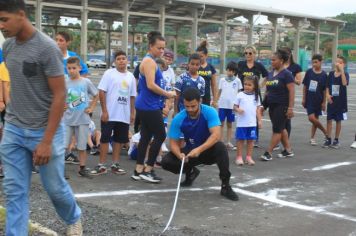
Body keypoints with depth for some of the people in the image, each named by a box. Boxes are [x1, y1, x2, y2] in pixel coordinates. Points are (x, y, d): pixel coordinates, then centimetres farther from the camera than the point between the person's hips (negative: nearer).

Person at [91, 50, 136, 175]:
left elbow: (132, 96, 14)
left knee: (119, 140, 10)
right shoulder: (109, 73, -4)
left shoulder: (130, 76, 9)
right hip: (109, 114, -4)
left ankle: (115, 164, 19)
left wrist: (132, 113, 11)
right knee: (105, 138, 1)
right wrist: (104, 111, -13)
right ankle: (101, 165, 6)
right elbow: (102, 92, -8)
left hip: (124, 115, 4)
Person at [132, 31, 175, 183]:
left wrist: (165, 95, 12)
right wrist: (168, 94, -12)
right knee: (160, 136, -3)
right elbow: (151, 85, -22)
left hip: (146, 106, 10)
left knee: (146, 136, 11)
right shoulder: (149, 61, -14)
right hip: (149, 107, -10)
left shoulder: (150, 61, 17)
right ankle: (147, 170, 3)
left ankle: (138, 171, 15)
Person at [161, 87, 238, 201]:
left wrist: (199, 149, -44)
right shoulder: (178, 119, -15)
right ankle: (190, 171, 12)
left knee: (220, 147, -36)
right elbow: (174, 142, -12)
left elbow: (216, 135, -31)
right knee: (166, 162, -20)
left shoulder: (210, 112, -21)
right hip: (190, 152, 3)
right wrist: (179, 155, -34)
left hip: (208, 150, -2)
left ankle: (225, 186, -22)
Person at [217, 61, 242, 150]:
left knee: (229, 124, 9)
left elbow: (239, 93, 5)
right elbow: (219, 92, 11)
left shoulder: (237, 80, 2)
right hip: (222, 105, 0)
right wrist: (216, 101, 8)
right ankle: (221, 142, 9)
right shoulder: (222, 80, 5)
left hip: (232, 105, 0)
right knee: (221, 123, 3)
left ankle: (228, 142, 16)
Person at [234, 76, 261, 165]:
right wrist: (238, 110, -22)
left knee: (250, 140, 8)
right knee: (240, 139, 4)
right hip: (241, 123, -3)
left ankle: (249, 157, 16)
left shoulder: (256, 96, 7)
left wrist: (259, 120, 7)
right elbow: (235, 106, -1)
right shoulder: (240, 95, -2)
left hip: (252, 123, 3)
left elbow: (257, 109, 11)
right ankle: (239, 157, 11)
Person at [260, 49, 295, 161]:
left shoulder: (286, 74, -10)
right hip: (272, 105, 8)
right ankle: (288, 150, 25)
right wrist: (264, 105, 14)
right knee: (281, 128, 14)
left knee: (277, 129, -5)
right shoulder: (270, 74, 11)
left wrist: (290, 108, -20)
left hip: (282, 106, -8)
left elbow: (291, 91, -15)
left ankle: (268, 153, -5)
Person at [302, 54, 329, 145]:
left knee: (315, 119, 7)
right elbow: (305, 86, 5)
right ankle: (326, 133, 8)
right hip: (309, 99, 1)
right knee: (311, 118, -10)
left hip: (318, 100, -1)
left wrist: (324, 102, -4)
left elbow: (325, 90, -2)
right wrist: (303, 98, 3)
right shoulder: (309, 72, 0)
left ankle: (312, 138, 19)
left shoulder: (324, 75, -5)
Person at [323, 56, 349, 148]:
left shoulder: (345, 74, -6)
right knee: (329, 120, 3)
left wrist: (341, 70, -27)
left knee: (338, 121, 7)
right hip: (331, 101, 3)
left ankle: (336, 140, 16)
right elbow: (327, 87, 9)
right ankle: (328, 139, 12)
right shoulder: (331, 73, 4)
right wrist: (327, 95, -8)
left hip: (341, 102, -3)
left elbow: (344, 83, -28)